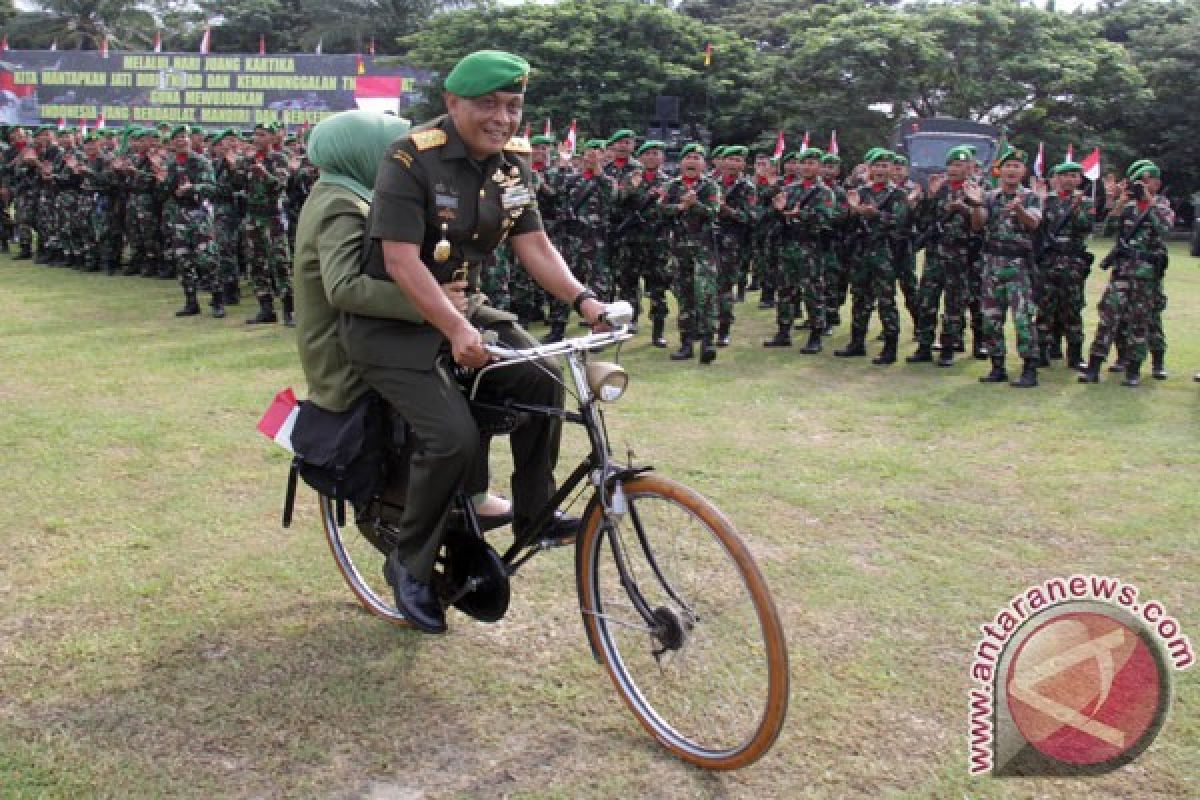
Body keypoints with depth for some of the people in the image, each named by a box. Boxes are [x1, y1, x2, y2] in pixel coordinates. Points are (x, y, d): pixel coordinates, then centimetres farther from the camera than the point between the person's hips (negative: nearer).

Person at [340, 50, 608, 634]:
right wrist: (457, 332, -35)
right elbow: (401, 262, -26)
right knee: (454, 437, -22)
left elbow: (534, 246, -1)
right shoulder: (412, 159, -19)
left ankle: (535, 513, 6)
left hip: (461, 305, 7)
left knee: (541, 379, -14)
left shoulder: (513, 162, 1)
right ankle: (409, 565, 1)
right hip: (392, 320, -6)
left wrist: (583, 300, -18)